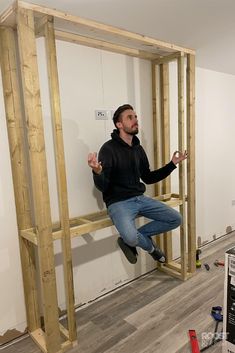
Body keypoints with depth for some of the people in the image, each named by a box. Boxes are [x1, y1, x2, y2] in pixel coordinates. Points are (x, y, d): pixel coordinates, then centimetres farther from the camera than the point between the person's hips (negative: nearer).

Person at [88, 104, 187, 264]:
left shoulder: (138, 149, 9)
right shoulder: (109, 148, -13)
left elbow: (148, 178, 17)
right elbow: (102, 186, -16)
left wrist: (172, 164, 13)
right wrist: (97, 172, -39)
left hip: (140, 198, 7)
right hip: (118, 202, -7)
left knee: (176, 219, 0)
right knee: (130, 237, -31)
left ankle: (133, 239, 7)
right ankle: (150, 246, 8)